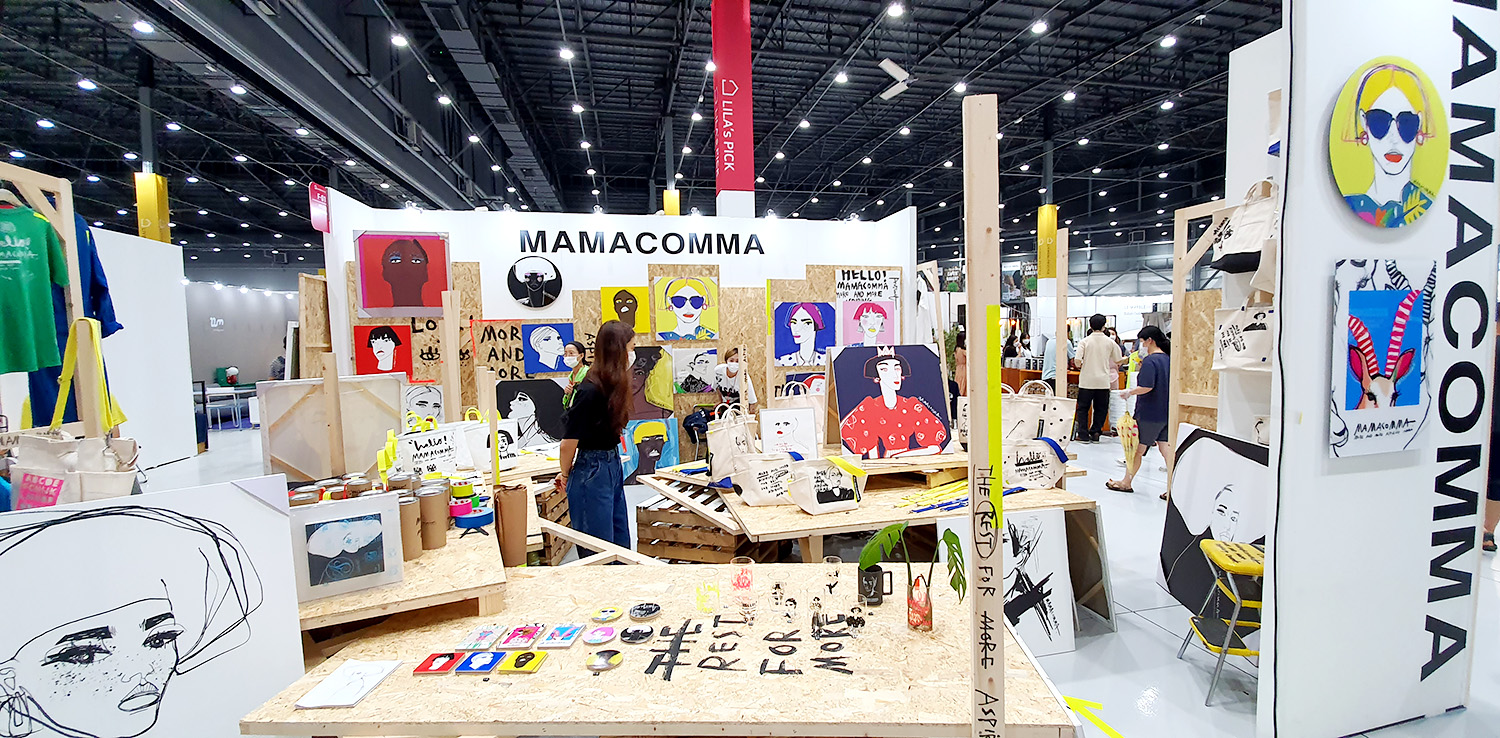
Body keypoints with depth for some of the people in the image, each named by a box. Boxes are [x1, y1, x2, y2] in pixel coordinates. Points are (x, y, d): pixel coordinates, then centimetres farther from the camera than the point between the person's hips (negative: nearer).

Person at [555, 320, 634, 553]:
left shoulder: (613, 384, 5)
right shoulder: (591, 390, -21)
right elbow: (569, 442, -17)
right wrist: (565, 475, 1)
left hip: (613, 466, 9)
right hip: (592, 473, -8)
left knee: (621, 545, 16)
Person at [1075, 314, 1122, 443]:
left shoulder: (1085, 341, -5)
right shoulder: (1110, 342, 0)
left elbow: (1077, 361, -12)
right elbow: (1118, 361, 9)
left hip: (1087, 380, -1)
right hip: (1103, 381, 2)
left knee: (1083, 408, 7)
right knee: (1100, 408, 12)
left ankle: (1083, 434, 4)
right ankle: (1095, 433, 11)